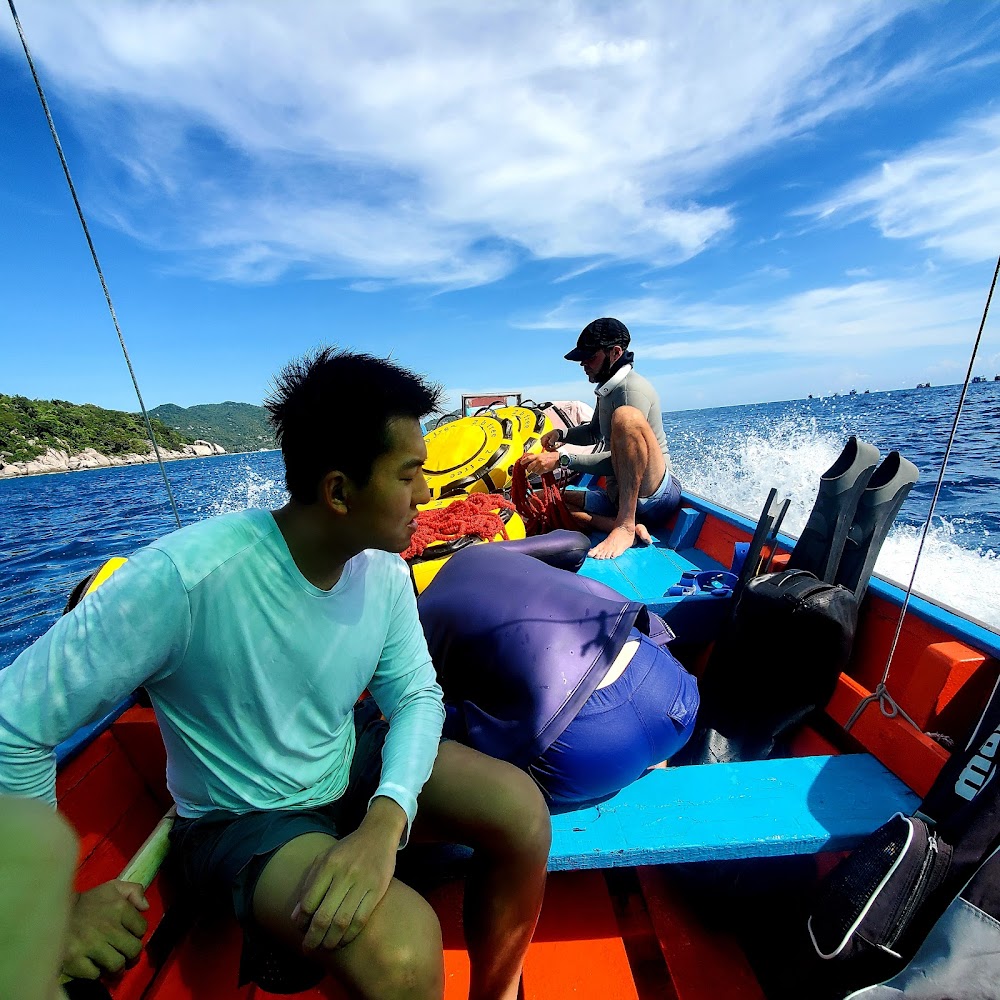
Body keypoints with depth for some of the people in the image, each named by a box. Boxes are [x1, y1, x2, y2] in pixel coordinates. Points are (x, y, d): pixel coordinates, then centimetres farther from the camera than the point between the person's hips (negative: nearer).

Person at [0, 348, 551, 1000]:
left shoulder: (383, 567, -13)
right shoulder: (184, 577, -30)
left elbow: (416, 696, -8)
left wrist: (387, 820, -25)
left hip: (353, 762, 4)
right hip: (243, 817, -3)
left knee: (521, 809, -14)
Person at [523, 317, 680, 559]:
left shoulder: (633, 389, -14)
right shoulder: (607, 390, 13)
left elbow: (617, 461, -22)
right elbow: (595, 433, 29)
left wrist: (563, 459, -24)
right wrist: (561, 434, 11)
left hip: (656, 492, -9)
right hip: (619, 497, 9)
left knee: (626, 416, -32)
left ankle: (625, 526, -30)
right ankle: (626, 526, -14)